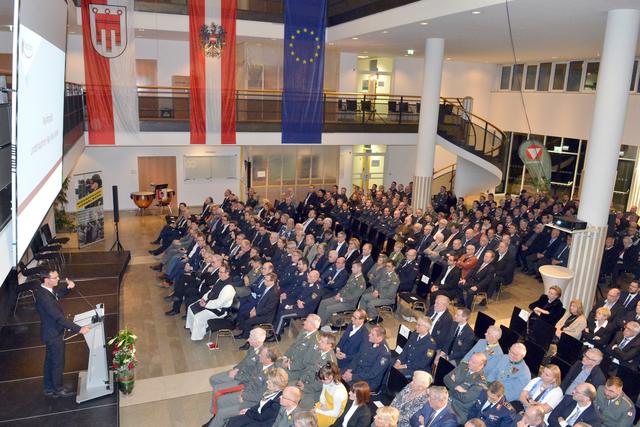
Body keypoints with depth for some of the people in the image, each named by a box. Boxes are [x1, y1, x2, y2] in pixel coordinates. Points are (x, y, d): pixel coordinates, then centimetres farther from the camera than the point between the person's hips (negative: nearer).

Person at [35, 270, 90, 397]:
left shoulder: (46, 289, -6)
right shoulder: (44, 297, -33)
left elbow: (59, 294, 16)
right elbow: (59, 317, -32)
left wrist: (68, 287, -6)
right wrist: (78, 329, -31)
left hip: (51, 332, 9)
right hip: (54, 334, -9)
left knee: (50, 360, 22)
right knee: (58, 362, 10)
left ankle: (49, 389, 37)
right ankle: (58, 389, 29)